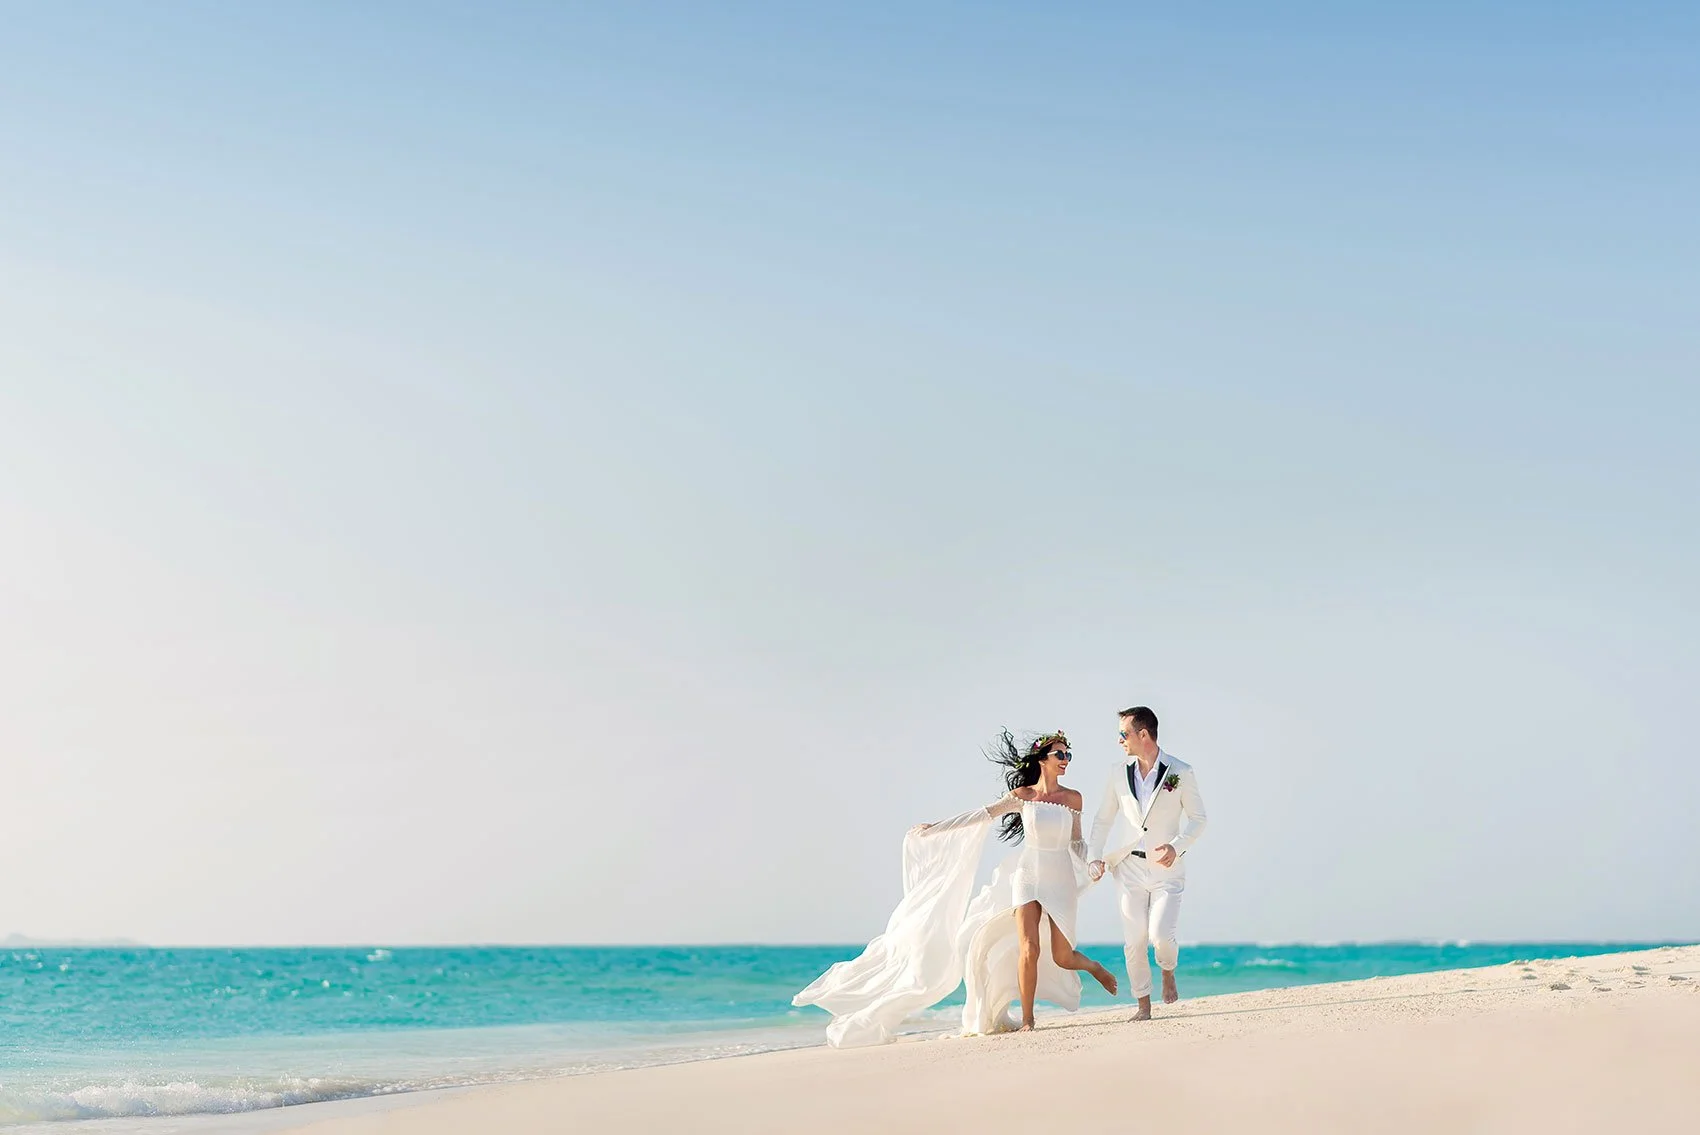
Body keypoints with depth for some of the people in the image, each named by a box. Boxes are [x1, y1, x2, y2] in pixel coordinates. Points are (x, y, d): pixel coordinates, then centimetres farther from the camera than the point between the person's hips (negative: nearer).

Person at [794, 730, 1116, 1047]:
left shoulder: (1073, 798, 6)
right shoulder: (1023, 795, 2)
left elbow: (1076, 842, 15)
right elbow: (981, 815, 4)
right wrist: (935, 827, 4)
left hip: (1062, 880, 1)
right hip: (1028, 876, -1)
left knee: (1062, 957, -4)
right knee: (1029, 948, -13)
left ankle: (1093, 966, 29)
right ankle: (1027, 1019, -1)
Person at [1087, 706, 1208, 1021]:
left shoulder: (1180, 772, -7)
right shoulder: (1120, 774, 3)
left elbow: (1198, 819, -2)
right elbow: (1103, 819, 12)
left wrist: (1177, 846, -19)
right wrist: (1094, 857, 1)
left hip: (1168, 868, -3)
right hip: (1131, 866, 3)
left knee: (1160, 935, -15)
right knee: (1134, 941, -2)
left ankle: (1168, 974, 18)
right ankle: (1143, 1005, 13)